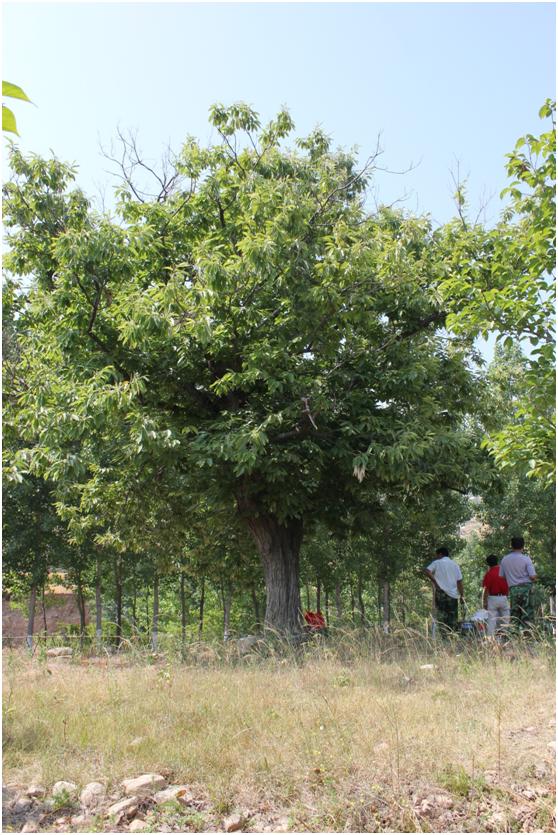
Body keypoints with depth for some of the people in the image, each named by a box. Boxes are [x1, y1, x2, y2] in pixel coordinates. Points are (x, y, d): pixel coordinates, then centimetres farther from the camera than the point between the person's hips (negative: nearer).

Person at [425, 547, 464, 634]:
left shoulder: (437, 563, 2)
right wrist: (461, 596, 7)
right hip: (453, 593, 3)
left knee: (440, 613, -1)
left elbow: (427, 571, -15)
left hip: (441, 592, -3)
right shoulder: (455, 565, 12)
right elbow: (460, 582, 6)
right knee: (452, 615, 8)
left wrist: (435, 582, -6)